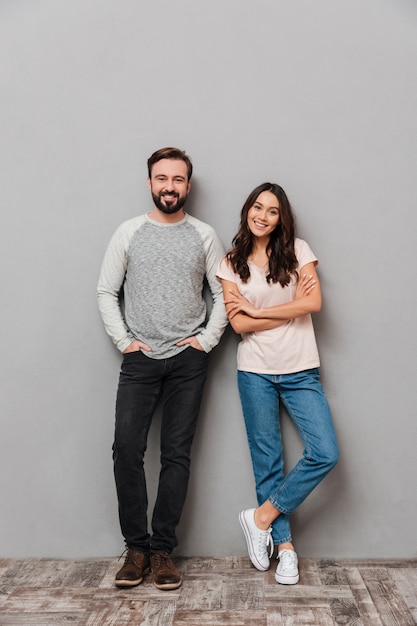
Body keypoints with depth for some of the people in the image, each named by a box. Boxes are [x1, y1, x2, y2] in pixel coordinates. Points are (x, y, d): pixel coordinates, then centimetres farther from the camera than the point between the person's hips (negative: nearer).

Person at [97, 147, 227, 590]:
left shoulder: (204, 236, 6)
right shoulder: (128, 232, 5)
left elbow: (223, 294, 7)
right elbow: (107, 292, 6)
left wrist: (207, 339, -3)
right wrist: (123, 340, -3)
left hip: (188, 360, 0)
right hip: (140, 358, 0)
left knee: (176, 454, 2)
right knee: (126, 448, -8)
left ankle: (162, 549, 13)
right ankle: (136, 547, 7)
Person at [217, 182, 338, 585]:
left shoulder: (297, 251, 2)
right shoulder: (231, 263, 2)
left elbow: (313, 302, -11)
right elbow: (239, 324, -7)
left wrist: (256, 310, -8)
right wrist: (291, 307, -10)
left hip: (300, 371, 1)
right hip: (255, 372, 0)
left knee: (325, 453, -11)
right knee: (268, 460, 6)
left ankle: (262, 516, 7)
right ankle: (284, 544, 22)